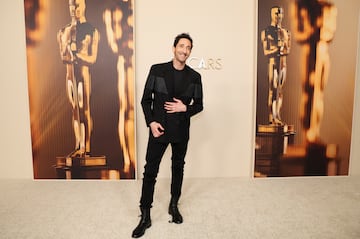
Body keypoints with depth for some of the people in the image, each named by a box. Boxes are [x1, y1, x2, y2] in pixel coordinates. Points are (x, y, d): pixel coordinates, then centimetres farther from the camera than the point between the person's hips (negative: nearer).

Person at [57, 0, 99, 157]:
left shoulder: (92, 31, -3)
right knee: (75, 109, 7)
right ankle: (78, 146, 14)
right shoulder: (64, 31, 13)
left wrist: (74, 52, -10)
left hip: (84, 72, -5)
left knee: (85, 109, -5)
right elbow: (63, 57, 5)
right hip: (70, 74, 5)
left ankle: (86, 147, 1)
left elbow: (93, 58, -7)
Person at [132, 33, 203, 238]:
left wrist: (185, 108, -12)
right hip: (159, 129, -2)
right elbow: (146, 99, -1)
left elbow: (199, 105, 7)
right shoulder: (157, 70, -3)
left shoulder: (194, 77, 1)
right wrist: (151, 122, -13)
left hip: (181, 131, 2)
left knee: (178, 168, 15)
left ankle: (174, 206, 36)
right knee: (150, 171, 0)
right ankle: (145, 216, 14)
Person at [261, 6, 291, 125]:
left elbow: (288, 50, 7)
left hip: (283, 64, 6)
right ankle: (271, 118, -7)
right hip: (273, 63, -6)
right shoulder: (266, 31, 0)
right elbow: (265, 52, -8)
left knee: (280, 91, 6)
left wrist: (278, 50, -11)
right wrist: (279, 49, -10)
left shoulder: (285, 32, 16)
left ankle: (278, 117, 11)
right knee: (273, 90, -9)